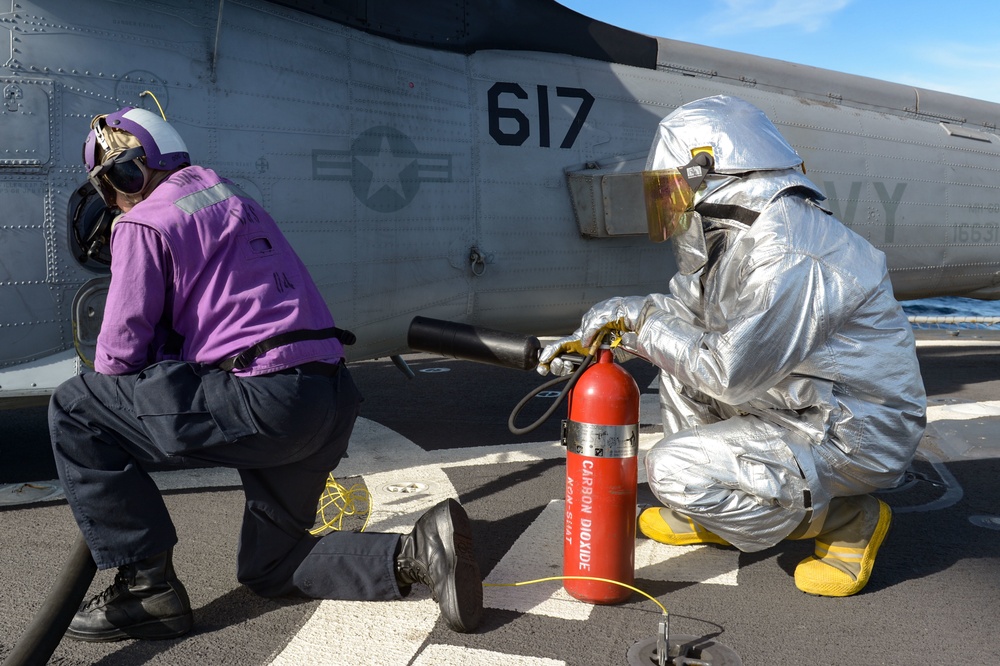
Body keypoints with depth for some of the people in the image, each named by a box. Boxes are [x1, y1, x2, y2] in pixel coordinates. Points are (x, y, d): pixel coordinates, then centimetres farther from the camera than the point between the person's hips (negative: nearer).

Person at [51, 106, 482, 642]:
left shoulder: (142, 223, -2)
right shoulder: (235, 199, 25)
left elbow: (122, 352, -3)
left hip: (264, 403, -9)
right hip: (333, 399, 9)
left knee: (74, 409, 3)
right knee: (269, 567, 23)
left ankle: (146, 587, 2)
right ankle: (415, 552, 3)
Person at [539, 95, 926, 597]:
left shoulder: (787, 254, -26)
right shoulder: (739, 235, 6)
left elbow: (732, 372, -29)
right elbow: (684, 308, 16)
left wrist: (645, 323, -16)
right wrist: (591, 336, 7)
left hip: (851, 437, -10)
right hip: (797, 405, 10)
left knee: (674, 468, -18)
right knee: (681, 364, 12)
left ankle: (849, 520, -2)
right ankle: (703, 514, 20)